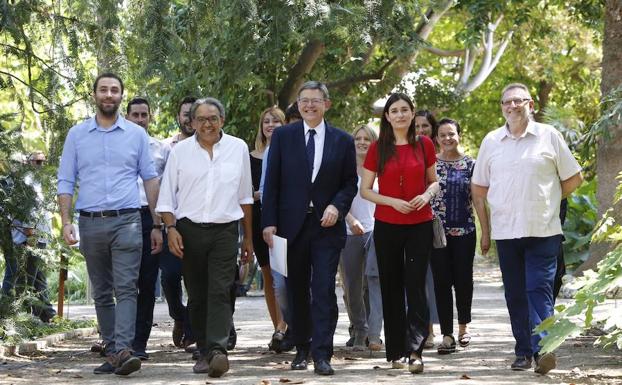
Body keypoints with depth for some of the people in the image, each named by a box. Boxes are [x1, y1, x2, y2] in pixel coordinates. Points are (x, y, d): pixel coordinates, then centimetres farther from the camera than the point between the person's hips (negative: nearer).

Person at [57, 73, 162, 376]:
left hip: (126, 221, -2)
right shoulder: (77, 135, 9)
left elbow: (150, 179, 9)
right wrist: (66, 222, -4)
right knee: (102, 293, 7)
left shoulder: (136, 134, 7)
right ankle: (112, 353, 11)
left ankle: (123, 350, -23)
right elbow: (66, 182, 8)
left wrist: (157, 225, 5)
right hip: (90, 224, 2)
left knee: (126, 288, -14)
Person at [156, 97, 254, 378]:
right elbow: (166, 197, 6)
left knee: (220, 292, -14)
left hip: (225, 231, -1)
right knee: (197, 296, 6)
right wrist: (171, 228, -7)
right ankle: (204, 352, 13)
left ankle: (217, 350, -23)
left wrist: (248, 237, 13)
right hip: (190, 231, 1)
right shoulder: (180, 151, 5)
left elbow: (245, 197, 13)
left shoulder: (238, 149, 7)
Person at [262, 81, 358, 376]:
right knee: (297, 291, 9)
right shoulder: (283, 136, 4)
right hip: (292, 224, 1)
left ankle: (322, 354, -10)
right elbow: (272, 182, 2)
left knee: (324, 290, -9)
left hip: (327, 225, -1)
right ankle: (302, 349, 21)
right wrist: (269, 222, -4)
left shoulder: (342, 141, 6)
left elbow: (350, 183, 8)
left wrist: (337, 206, -11)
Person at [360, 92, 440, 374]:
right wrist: (393, 201, -12)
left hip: (420, 224, 0)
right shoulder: (378, 149, 1)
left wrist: (427, 195, -9)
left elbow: (434, 181, 13)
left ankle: (414, 350, -10)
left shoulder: (424, 145, 3)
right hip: (387, 226, 1)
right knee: (391, 287, 6)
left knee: (415, 286, -8)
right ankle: (396, 351, 13)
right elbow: (365, 190, 3)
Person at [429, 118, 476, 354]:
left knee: (463, 280, 4)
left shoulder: (470, 164, 5)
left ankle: (463, 327, 24)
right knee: (442, 281, -2)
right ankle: (447, 336, 0)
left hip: (464, 231, 0)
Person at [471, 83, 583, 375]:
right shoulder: (491, 141, 9)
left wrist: (548, 200, 5)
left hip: (543, 230, -3)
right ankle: (524, 352, 12)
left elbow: (574, 177, 9)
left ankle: (542, 348, -19)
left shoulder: (549, 136, 2)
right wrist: (485, 229, 12)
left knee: (540, 290, -12)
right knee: (515, 294, 6)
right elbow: (478, 188, 15)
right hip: (505, 231, 3)